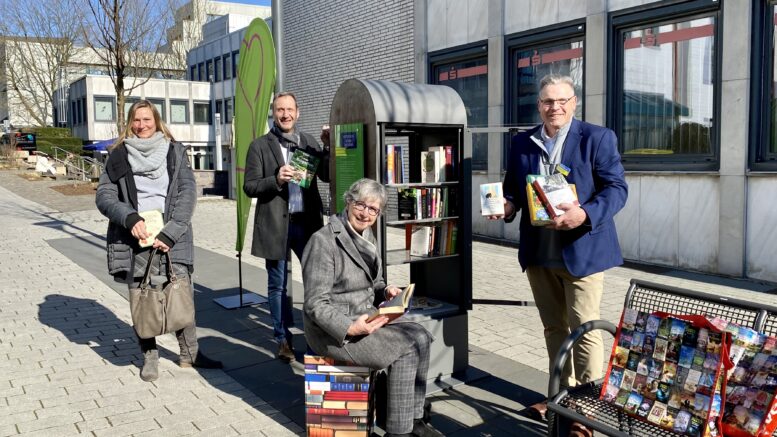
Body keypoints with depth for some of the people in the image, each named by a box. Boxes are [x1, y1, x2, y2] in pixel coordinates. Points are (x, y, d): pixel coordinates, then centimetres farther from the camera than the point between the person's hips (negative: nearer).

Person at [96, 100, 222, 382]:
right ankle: (149, 356, 19)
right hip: (135, 240, 0)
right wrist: (129, 218, -15)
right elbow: (104, 195, 4)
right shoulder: (119, 155, 9)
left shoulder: (175, 151, 8)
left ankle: (189, 354, 16)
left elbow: (187, 193, 1)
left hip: (172, 239, 0)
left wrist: (169, 234, -10)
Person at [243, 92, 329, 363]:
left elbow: (327, 175, 4)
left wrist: (329, 147, -9)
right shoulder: (260, 146, 2)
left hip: (308, 222, 3)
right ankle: (283, 340, 20)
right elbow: (249, 187, -2)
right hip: (275, 225, -2)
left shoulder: (310, 143, 11)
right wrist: (276, 180, -19)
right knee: (277, 286, 7)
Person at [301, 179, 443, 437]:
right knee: (405, 349, -18)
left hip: (366, 317, 8)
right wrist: (350, 328, -31)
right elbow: (315, 305, -19)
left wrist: (385, 290, -2)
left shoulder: (367, 236, 9)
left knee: (420, 337, -8)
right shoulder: (324, 241, -18)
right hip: (333, 329, -8)